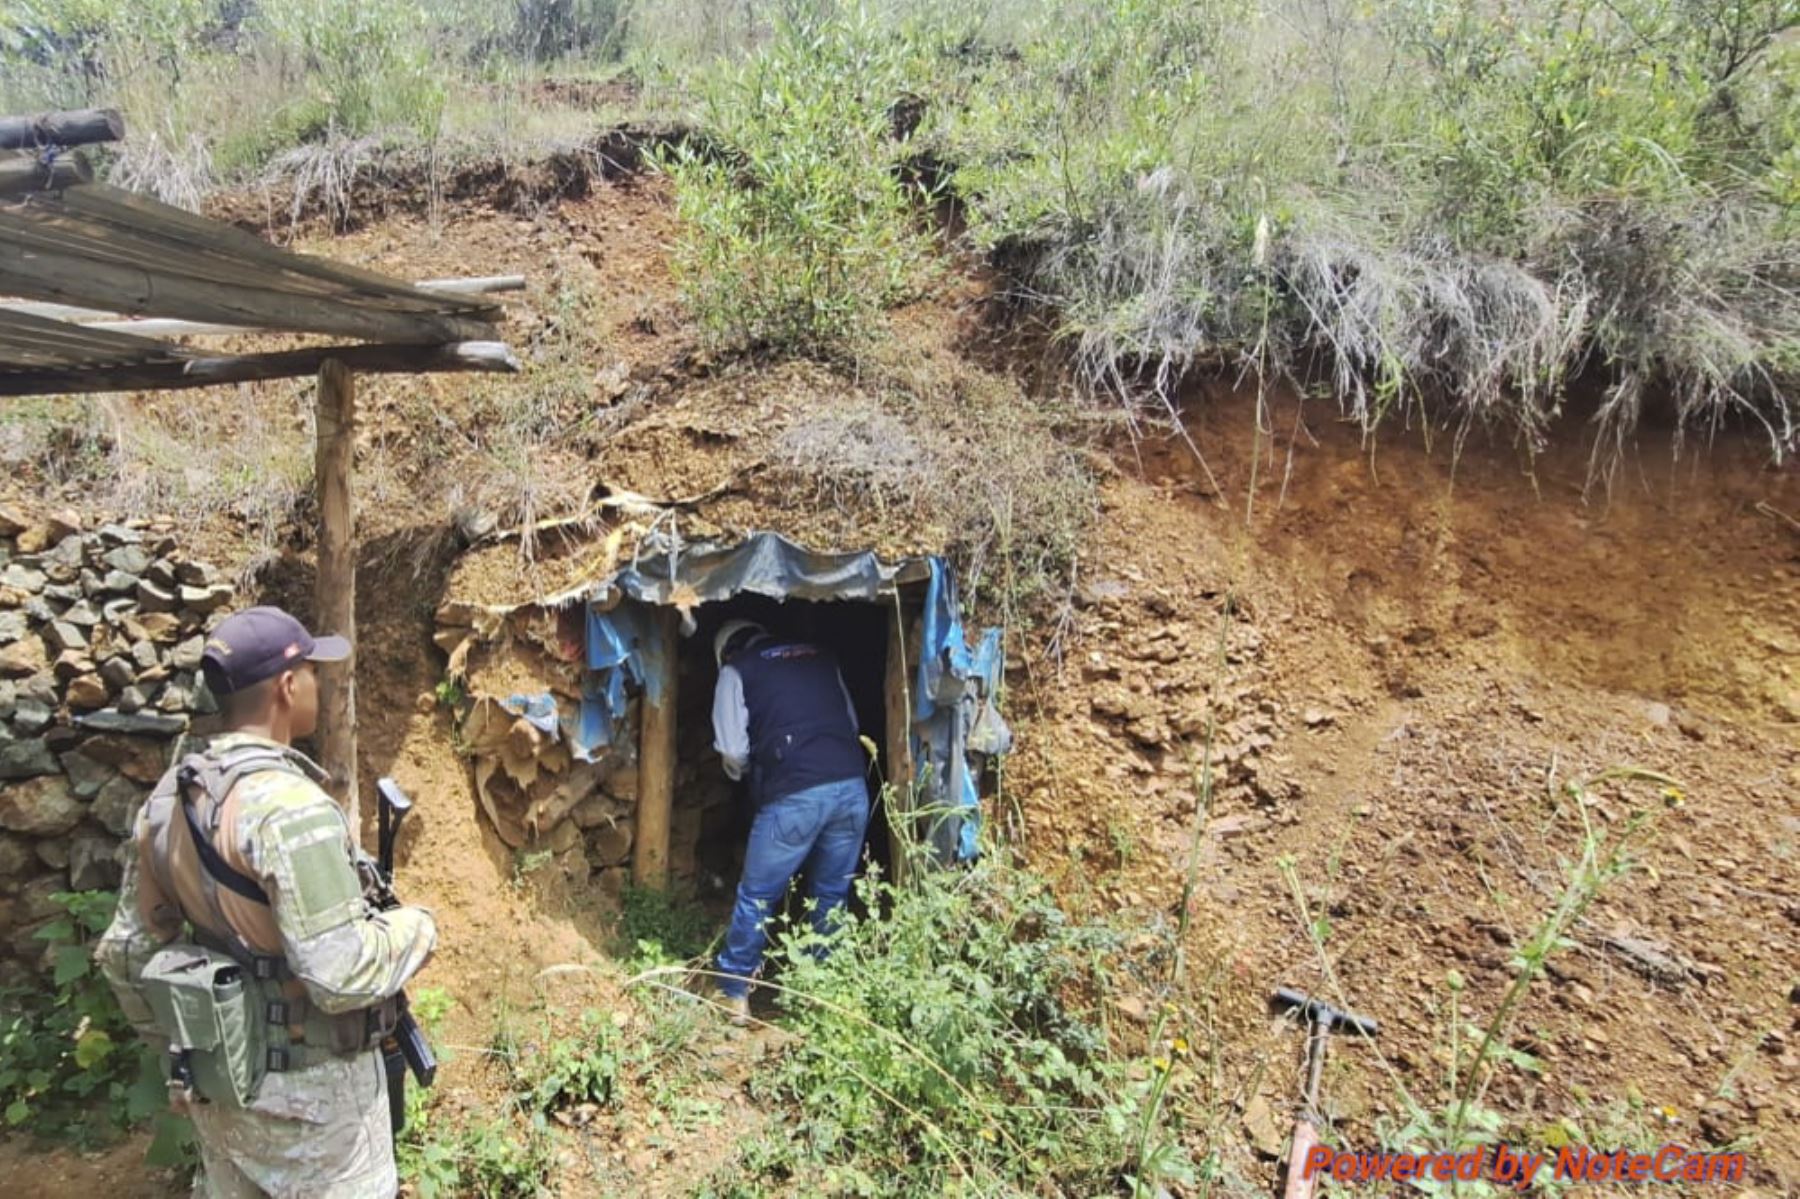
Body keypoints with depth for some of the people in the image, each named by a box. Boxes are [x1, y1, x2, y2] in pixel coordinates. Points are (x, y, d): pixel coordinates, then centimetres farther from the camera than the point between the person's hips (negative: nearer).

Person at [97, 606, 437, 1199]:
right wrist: (416, 927, -11)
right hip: (307, 1088, -7)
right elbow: (343, 975, -30)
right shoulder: (290, 807, -27)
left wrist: (183, 1045, 19)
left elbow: (127, 951, 7)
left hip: (216, 1077, 7)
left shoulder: (168, 796, -1)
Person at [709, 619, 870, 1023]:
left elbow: (732, 750, 6)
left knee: (756, 897, 12)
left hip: (795, 795, -4)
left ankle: (734, 994, 23)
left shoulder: (737, 671, 10)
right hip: (851, 785, 4)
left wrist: (747, 771, 26)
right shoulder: (822, 656, 22)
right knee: (832, 896, 18)